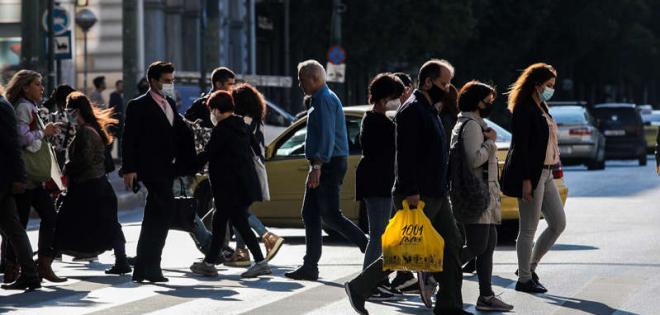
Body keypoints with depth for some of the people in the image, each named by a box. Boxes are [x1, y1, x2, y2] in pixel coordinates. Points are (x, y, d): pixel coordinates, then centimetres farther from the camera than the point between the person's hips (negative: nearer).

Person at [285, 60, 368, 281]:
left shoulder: (325, 100, -14)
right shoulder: (321, 99, 20)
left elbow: (327, 136, -23)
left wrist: (317, 166, -29)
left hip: (329, 164, -11)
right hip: (324, 165, 11)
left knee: (330, 215, -10)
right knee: (310, 214, 7)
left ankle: (369, 247, -4)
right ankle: (310, 267, 8)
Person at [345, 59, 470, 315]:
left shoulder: (428, 109, 17)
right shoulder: (412, 110, -14)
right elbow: (405, 154, -22)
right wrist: (411, 192, -25)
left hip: (436, 193, 10)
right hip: (418, 195, -10)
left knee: (451, 244, 7)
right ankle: (359, 287, 4)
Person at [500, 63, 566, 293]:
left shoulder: (541, 108, 16)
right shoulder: (524, 109, -13)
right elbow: (520, 146, -17)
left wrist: (552, 168, 14)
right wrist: (526, 180, -21)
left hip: (545, 173, 10)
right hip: (530, 174, -10)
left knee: (558, 223, 10)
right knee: (528, 229, -2)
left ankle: (530, 266, 20)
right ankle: (524, 279, 7)